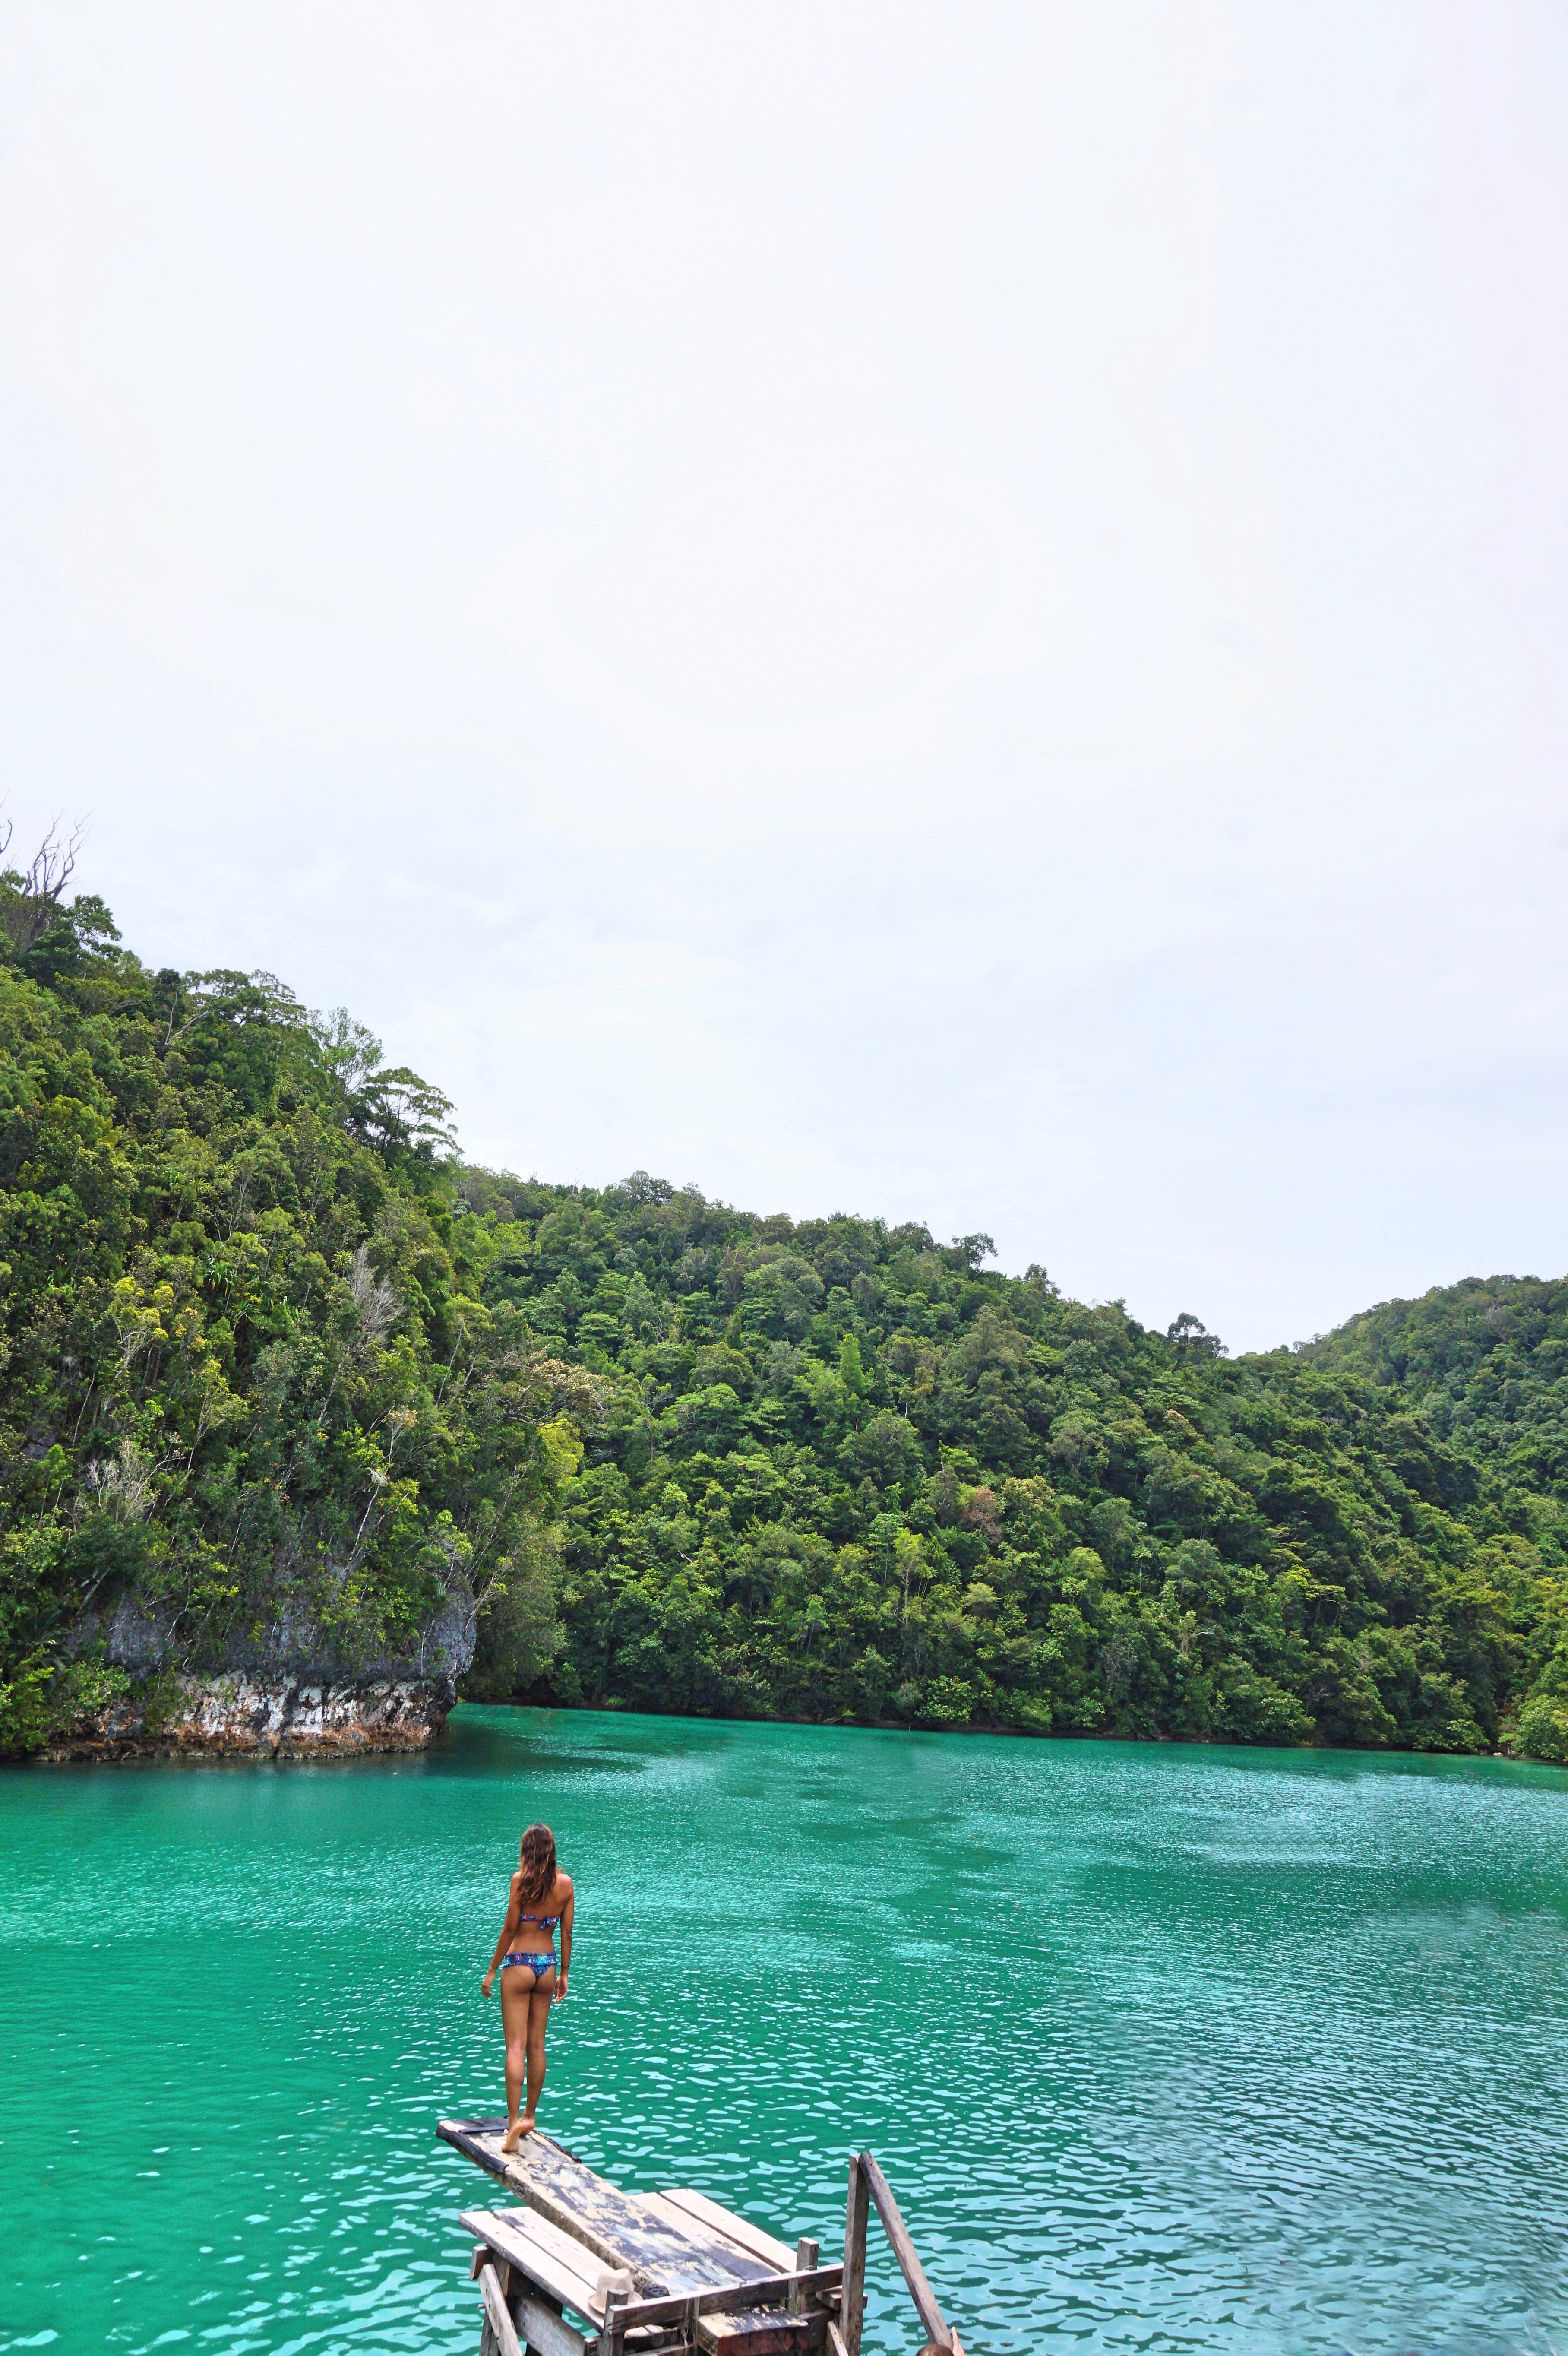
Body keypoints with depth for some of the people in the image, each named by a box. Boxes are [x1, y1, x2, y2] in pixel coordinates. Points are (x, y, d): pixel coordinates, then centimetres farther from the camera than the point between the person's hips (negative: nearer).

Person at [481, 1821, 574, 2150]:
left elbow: (510, 1928, -12)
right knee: (537, 2045, 14)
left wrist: (492, 1971, -3)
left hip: (518, 1966, -4)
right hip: (548, 1966, 4)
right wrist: (564, 1973, 15)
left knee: (516, 2045, -2)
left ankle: (514, 2120, -10)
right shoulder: (566, 1883, -1)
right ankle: (530, 2117, 23)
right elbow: (567, 1933, 4)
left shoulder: (521, 1879, -13)